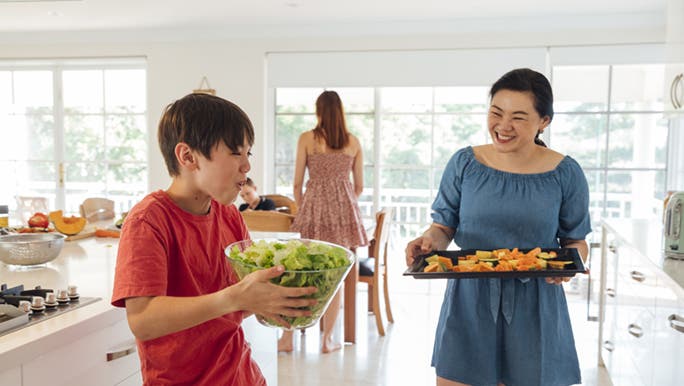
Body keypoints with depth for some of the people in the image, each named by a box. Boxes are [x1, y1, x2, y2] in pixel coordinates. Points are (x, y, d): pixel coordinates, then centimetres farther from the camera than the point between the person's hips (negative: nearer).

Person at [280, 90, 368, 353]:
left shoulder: (306, 139, 0)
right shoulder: (353, 142, 7)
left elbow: (297, 184, 1)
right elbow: (359, 186, 11)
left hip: (314, 206, -2)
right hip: (345, 209, 2)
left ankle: (287, 337, 9)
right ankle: (327, 339, 12)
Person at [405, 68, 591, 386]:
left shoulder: (565, 174, -3)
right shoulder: (464, 163, -2)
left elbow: (576, 241, 5)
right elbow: (444, 227, 4)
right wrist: (430, 239, -18)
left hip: (534, 309, 0)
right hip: (469, 301, 1)